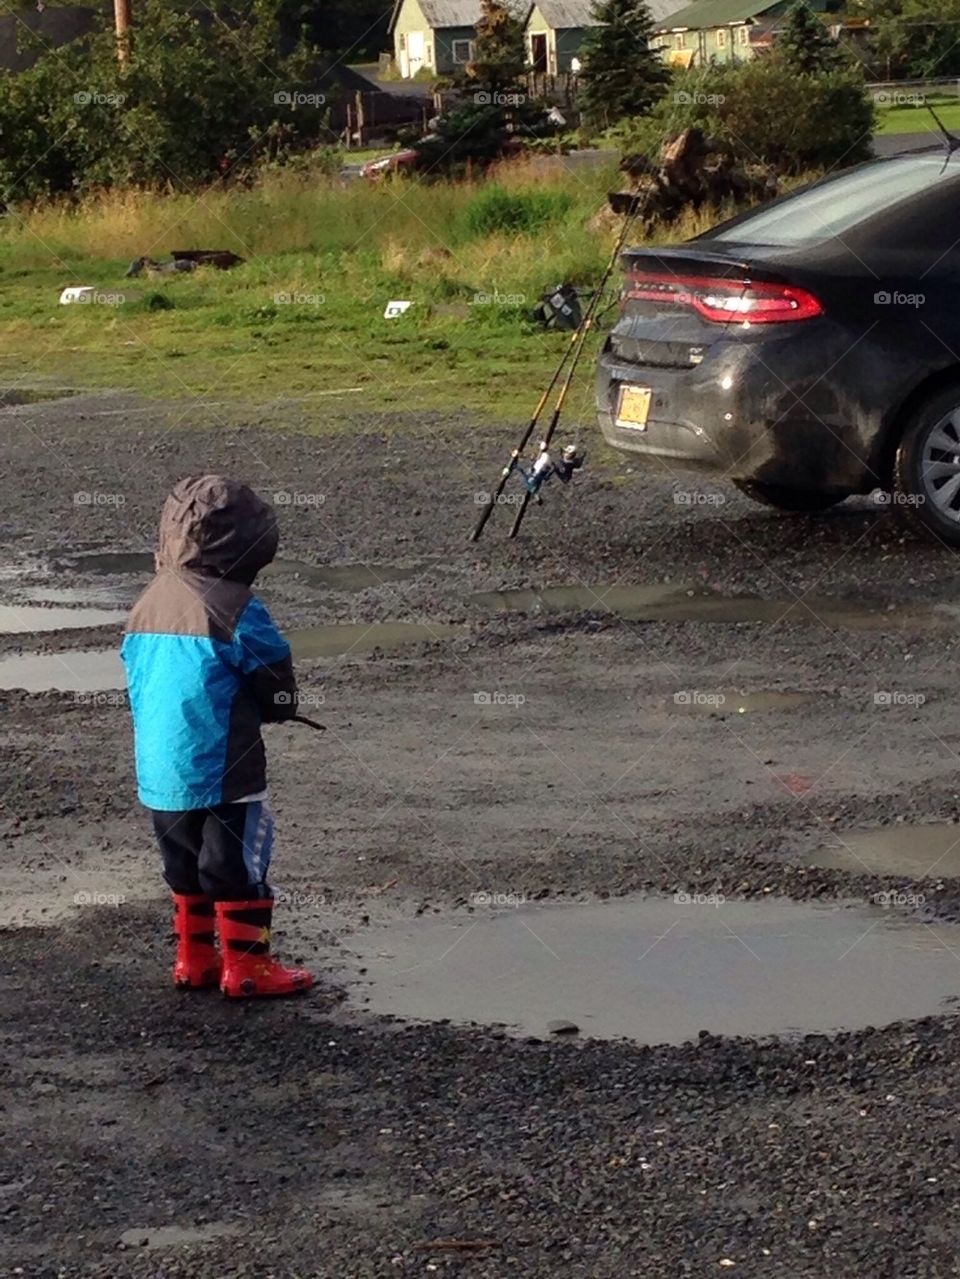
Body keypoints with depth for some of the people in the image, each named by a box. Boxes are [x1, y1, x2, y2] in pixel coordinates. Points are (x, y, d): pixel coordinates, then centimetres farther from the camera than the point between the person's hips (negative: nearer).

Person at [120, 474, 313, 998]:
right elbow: (277, 687, -12)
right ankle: (246, 965, 7)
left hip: (158, 772, 7)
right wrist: (278, 705, 12)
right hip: (222, 770, -7)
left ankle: (194, 958, 26)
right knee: (238, 865, 3)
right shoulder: (234, 608, -16)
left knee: (185, 864, 19)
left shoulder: (147, 605, 7)